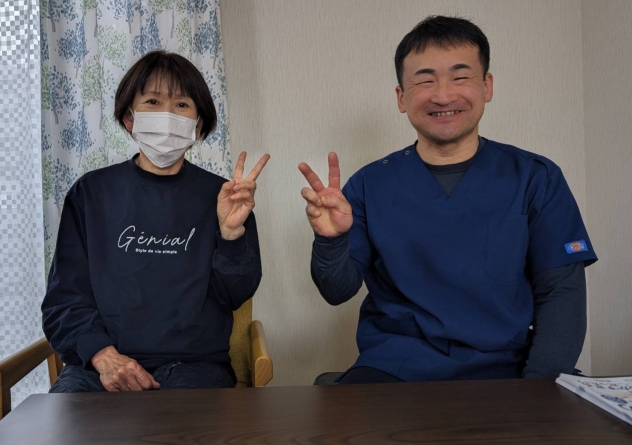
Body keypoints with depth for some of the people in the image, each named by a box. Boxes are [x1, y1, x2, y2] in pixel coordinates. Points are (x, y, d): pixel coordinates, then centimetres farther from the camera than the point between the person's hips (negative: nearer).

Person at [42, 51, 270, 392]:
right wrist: (103, 355, -14)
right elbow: (65, 297, 4)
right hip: (100, 362, 1)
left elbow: (235, 295, 1)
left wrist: (232, 230, -17)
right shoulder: (91, 192, 7)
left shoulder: (220, 196, 5)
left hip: (194, 364, -1)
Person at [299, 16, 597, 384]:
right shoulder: (370, 185, 2)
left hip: (502, 370, 1)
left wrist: (539, 385, -14)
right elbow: (338, 292, 2)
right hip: (392, 369, 0)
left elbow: (562, 291, 1)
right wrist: (331, 240, -20)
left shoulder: (536, 179, 1)